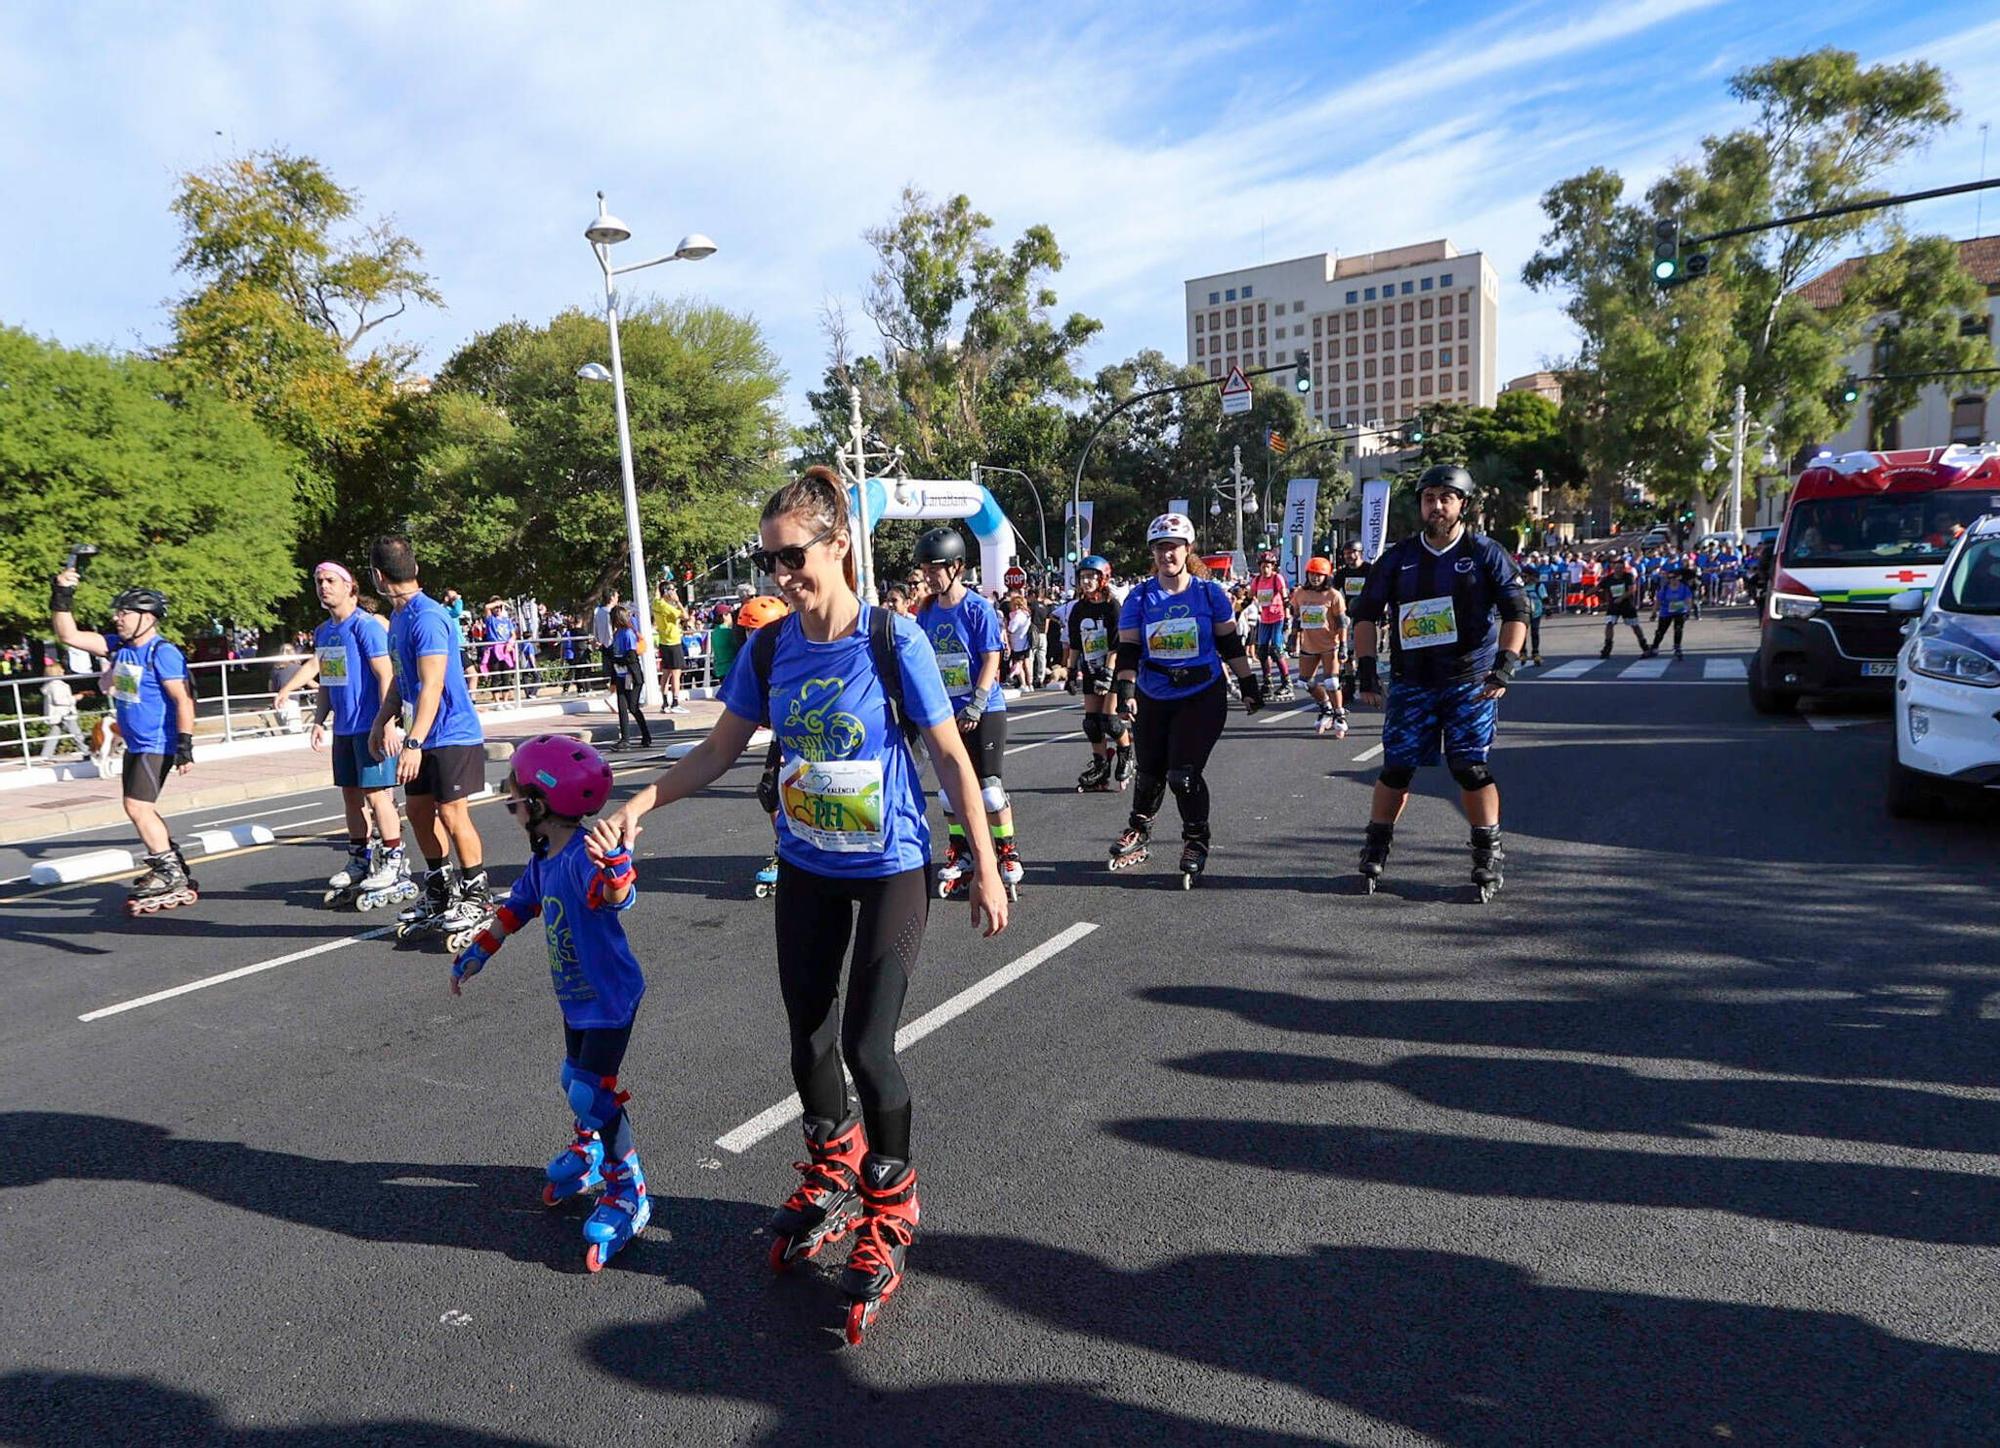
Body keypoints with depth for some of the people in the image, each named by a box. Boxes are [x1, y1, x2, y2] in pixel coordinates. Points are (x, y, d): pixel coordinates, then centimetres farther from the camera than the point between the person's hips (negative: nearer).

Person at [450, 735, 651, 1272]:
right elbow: (517, 907, 17)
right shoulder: (543, 859, 1)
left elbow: (618, 896, -48)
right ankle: (588, 1153, 46)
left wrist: (615, 865, -71)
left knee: (592, 1092, -10)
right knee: (574, 1080, 22)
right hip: (575, 994, 9)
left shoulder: (585, 855, -28)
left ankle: (628, 1193, 5)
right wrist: (475, 954, 25)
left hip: (610, 995, -9)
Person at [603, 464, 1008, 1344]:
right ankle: (833, 1174, 44)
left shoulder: (893, 641, -17)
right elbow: (721, 748, 6)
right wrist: (637, 806, -4)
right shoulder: (771, 646, -5)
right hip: (806, 868, 5)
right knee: (808, 1037, 15)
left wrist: (985, 867, -11)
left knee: (866, 1044, -7)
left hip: (891, 869, -4)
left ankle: (891, 1207, 21)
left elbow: (951, 756, -12)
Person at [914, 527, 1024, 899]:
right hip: (945, 712, 6)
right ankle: (960, 855, 24)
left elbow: (991, 659, -13)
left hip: (983, 711, -6)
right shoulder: (926, 612, 6)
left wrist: (977, 704, -20)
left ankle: (1008, 854, 13)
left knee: (988, 785, -3)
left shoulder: (978, 609, -11)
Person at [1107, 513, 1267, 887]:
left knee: (1183, 774, -12)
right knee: (1150, 773, 13)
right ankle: (1139, 836, 36)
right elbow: (1128, 652, -3)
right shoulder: (1140, 598, -1)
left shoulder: (1209, 592, -2)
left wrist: (1249, 684, 5)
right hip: (1152, 700, 2)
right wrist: (1125, 691, -15)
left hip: (1203, 697, -2)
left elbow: (1230, 644, 5)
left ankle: (1196, 843, 9)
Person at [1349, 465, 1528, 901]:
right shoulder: (1398, 558, 7)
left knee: (1472, 769, -4)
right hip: (1411, 682, 2)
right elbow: (1366, 614, 9)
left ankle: (1488, 856, 10)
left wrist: (1506, 664, -14)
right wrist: (1366, 667, -1)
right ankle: (1376, 849, 13)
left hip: (1472, 682, -2)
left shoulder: (1486, 554, 1)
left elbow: (1516, 611, -2)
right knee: (1397, 768, 0)